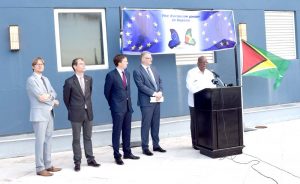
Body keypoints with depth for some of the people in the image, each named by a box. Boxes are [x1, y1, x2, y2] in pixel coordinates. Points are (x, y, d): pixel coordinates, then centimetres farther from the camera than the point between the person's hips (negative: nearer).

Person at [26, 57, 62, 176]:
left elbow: (53, 93, 10)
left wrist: (48, 96, -11)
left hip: (49, 113, 8)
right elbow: (40, 96, -15)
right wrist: (53, 102, -3)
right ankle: (40, 168, 0)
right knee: (40, 141, -6)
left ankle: (48, 165, 18)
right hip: (39, 114, -8)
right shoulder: (31, 80, -7)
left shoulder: (45, 79, 18)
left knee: (48, 140, 10)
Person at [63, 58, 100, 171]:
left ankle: (90, 159, 20)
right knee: (76, 139, 5)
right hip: (76, 114, -4)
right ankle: (77, 162, 13)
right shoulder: (69, 82, -9)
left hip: (88, 112, 4)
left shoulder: (89, 79, 5)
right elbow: (66, 98, 1)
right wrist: (72, 110, 7)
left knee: (88, 137, 12)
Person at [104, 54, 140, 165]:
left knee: (127, 131, 13)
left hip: (128, 106, 6)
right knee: (117, 132, 0)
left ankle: (127, 153, 24)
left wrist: (129, 102, 13)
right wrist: (112, 104, 5)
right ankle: (117, 156, 8)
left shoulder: (127, 74, 11)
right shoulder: (111, 75, -9)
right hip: (118, 108, -6)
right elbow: (107, 92, -2)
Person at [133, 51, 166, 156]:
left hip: (157, 100, 7)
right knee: (146, 125, -1)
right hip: (146, 101, -7)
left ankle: (156, 145, 22)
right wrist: (154, 93, -17)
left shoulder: (153, 69, 16)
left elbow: (160, 81, 15)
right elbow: (141, 86, -15)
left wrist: (160, 92, -3)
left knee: (156, 124, 12)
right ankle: (145, 148, 8)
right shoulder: (137, 71, -7)